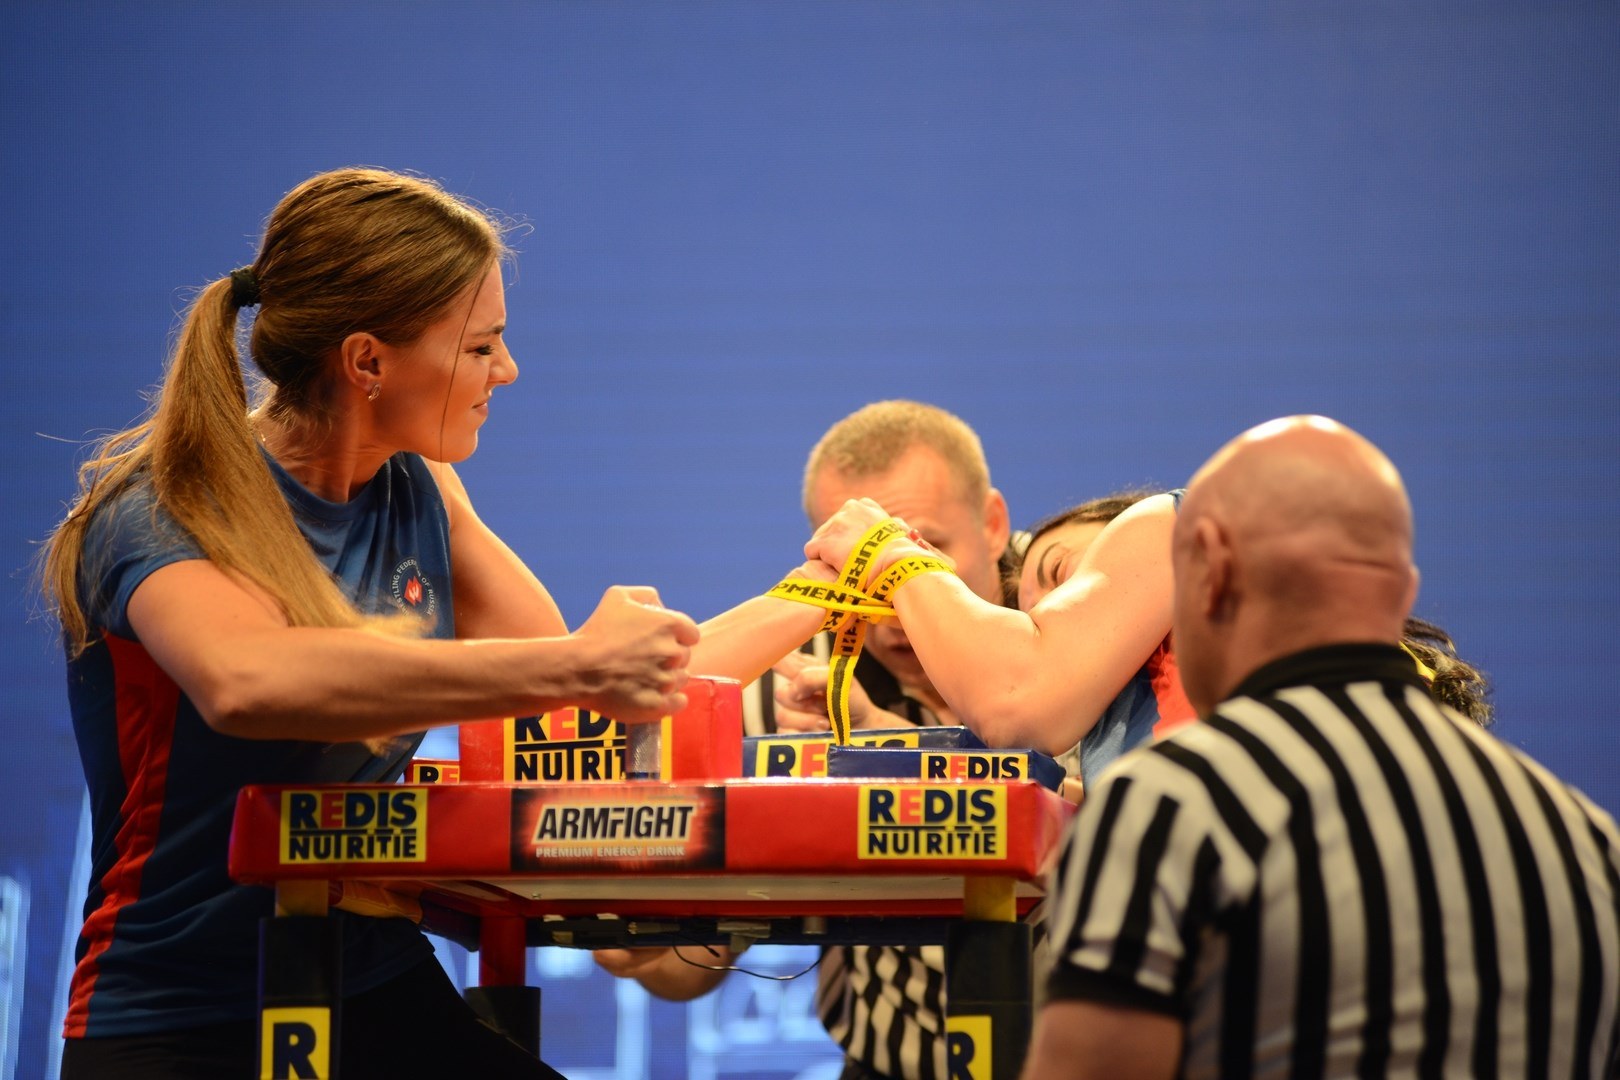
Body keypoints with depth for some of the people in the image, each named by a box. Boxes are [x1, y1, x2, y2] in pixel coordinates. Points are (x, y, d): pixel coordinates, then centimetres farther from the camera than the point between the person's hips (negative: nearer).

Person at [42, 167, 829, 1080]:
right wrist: (574, 670, -38)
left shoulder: (416, 492, 8)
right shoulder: (161, 512, -14)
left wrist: (811, 597, 16)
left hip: (385, 1002, 6)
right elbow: (244, 681, -37)